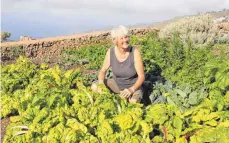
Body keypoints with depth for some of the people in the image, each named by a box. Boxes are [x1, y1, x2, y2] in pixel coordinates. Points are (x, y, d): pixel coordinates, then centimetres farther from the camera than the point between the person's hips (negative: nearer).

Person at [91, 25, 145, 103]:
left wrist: (131, 90, -38)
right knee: (94, 87, -18)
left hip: (134, 86, -3)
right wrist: (101, 83, -26)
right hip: (117, 84, 3)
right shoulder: (110, 52, -15)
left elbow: (141, 76, -22)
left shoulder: (135, 52, -24)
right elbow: (103, 70, -5)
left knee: (133, 102, -35)